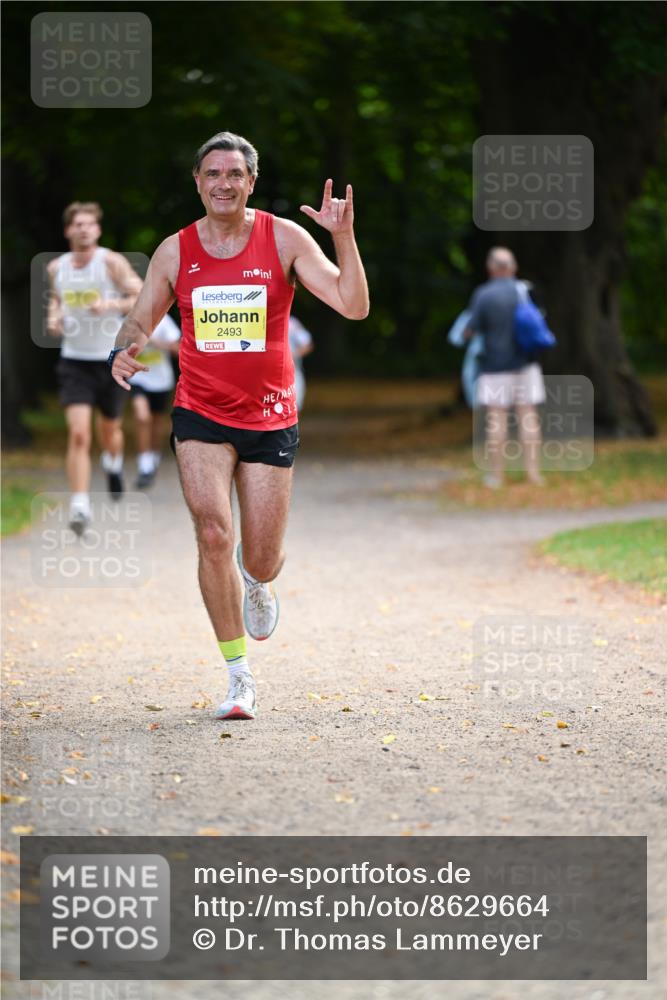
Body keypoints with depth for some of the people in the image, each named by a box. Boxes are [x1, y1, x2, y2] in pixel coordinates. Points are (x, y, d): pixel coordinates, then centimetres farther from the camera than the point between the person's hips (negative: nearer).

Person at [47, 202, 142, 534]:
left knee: (110, 429, 19)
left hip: (111, 360, -1)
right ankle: (79, 507, -18)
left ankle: (113, 465, 56)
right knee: (78, 434, -16)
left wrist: (111, 304, -25)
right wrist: (53, 317, 1)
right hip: (74, 361, 1)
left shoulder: (112, 263, -10)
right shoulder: (56, 268, 2)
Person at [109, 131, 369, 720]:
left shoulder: (285, 240, -5)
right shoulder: (176, 251, 1)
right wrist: (125, 351, -12)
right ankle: (239, 676, -7)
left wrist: (343, 238, -24)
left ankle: (257, 580, 44)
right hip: (201, 413, 0)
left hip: (270, 417, 0)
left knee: (262, 560, 2)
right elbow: (140, 321, 11)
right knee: (213, 534, -17)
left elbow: (354, 306, -11)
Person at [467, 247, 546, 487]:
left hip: (495, 366, -3)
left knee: (496, 418, 0)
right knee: (528, 417, 4)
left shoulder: (483, 295, -10)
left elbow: (471, 330, -8)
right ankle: (533, 471, 1)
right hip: (525, 364, 3)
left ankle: (496, 474, 1)